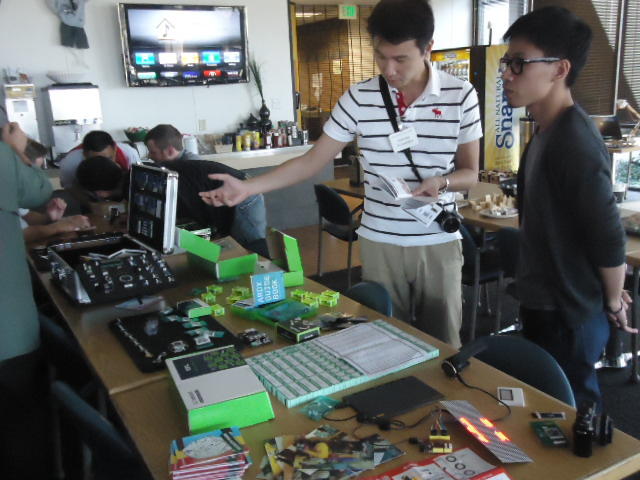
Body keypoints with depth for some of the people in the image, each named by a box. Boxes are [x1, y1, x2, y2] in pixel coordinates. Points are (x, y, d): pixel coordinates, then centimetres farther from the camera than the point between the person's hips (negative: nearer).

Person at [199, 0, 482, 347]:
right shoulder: (358, 98, -4)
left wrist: (441, 181, -20)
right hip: (379, 243, 1)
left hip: (439, 242, 0)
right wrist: (247, 187, -10)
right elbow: (312, 161, -2)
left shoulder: (460, 96, -5)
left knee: (442, 343, 11)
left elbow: (470, 173, 3)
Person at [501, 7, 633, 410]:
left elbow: (609, 237, -24)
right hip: (545, 305, 9)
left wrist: (613, 303, -8)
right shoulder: (548, 132, 5)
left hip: (569, 316, -9)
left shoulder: (575, 143, -26)